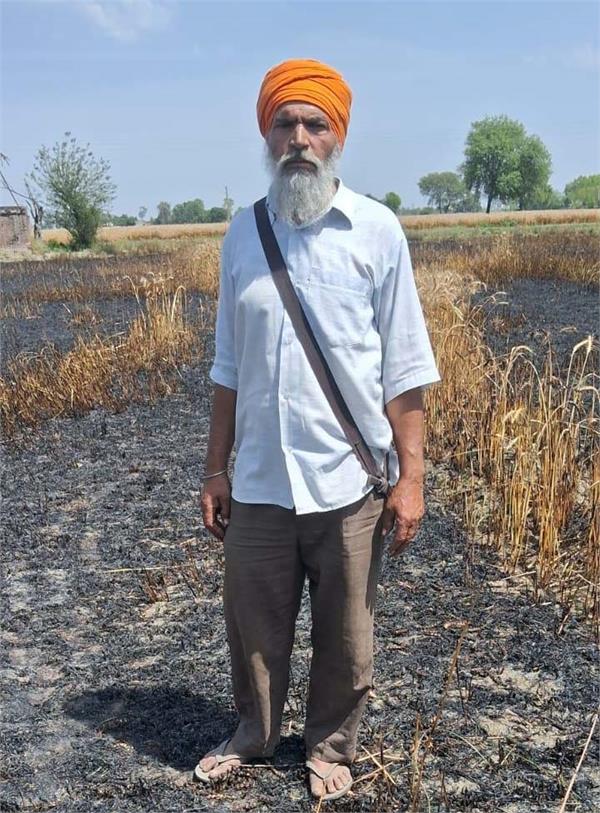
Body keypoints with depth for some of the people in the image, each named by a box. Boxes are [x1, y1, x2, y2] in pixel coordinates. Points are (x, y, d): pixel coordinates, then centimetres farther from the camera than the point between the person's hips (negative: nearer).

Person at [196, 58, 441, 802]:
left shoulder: (376, 229, -5)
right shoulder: (243, 232, 5)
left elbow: (404, 369, -4)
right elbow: (229, 367, 10)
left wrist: (410, 477, -7)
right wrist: (215, 471, 9)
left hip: (348, 482, -2)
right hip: (259, 483, 3)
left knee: (344, 637, 13)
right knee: (254, 627, 15)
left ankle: (330, 747, 37)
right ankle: (252, 735, 40)